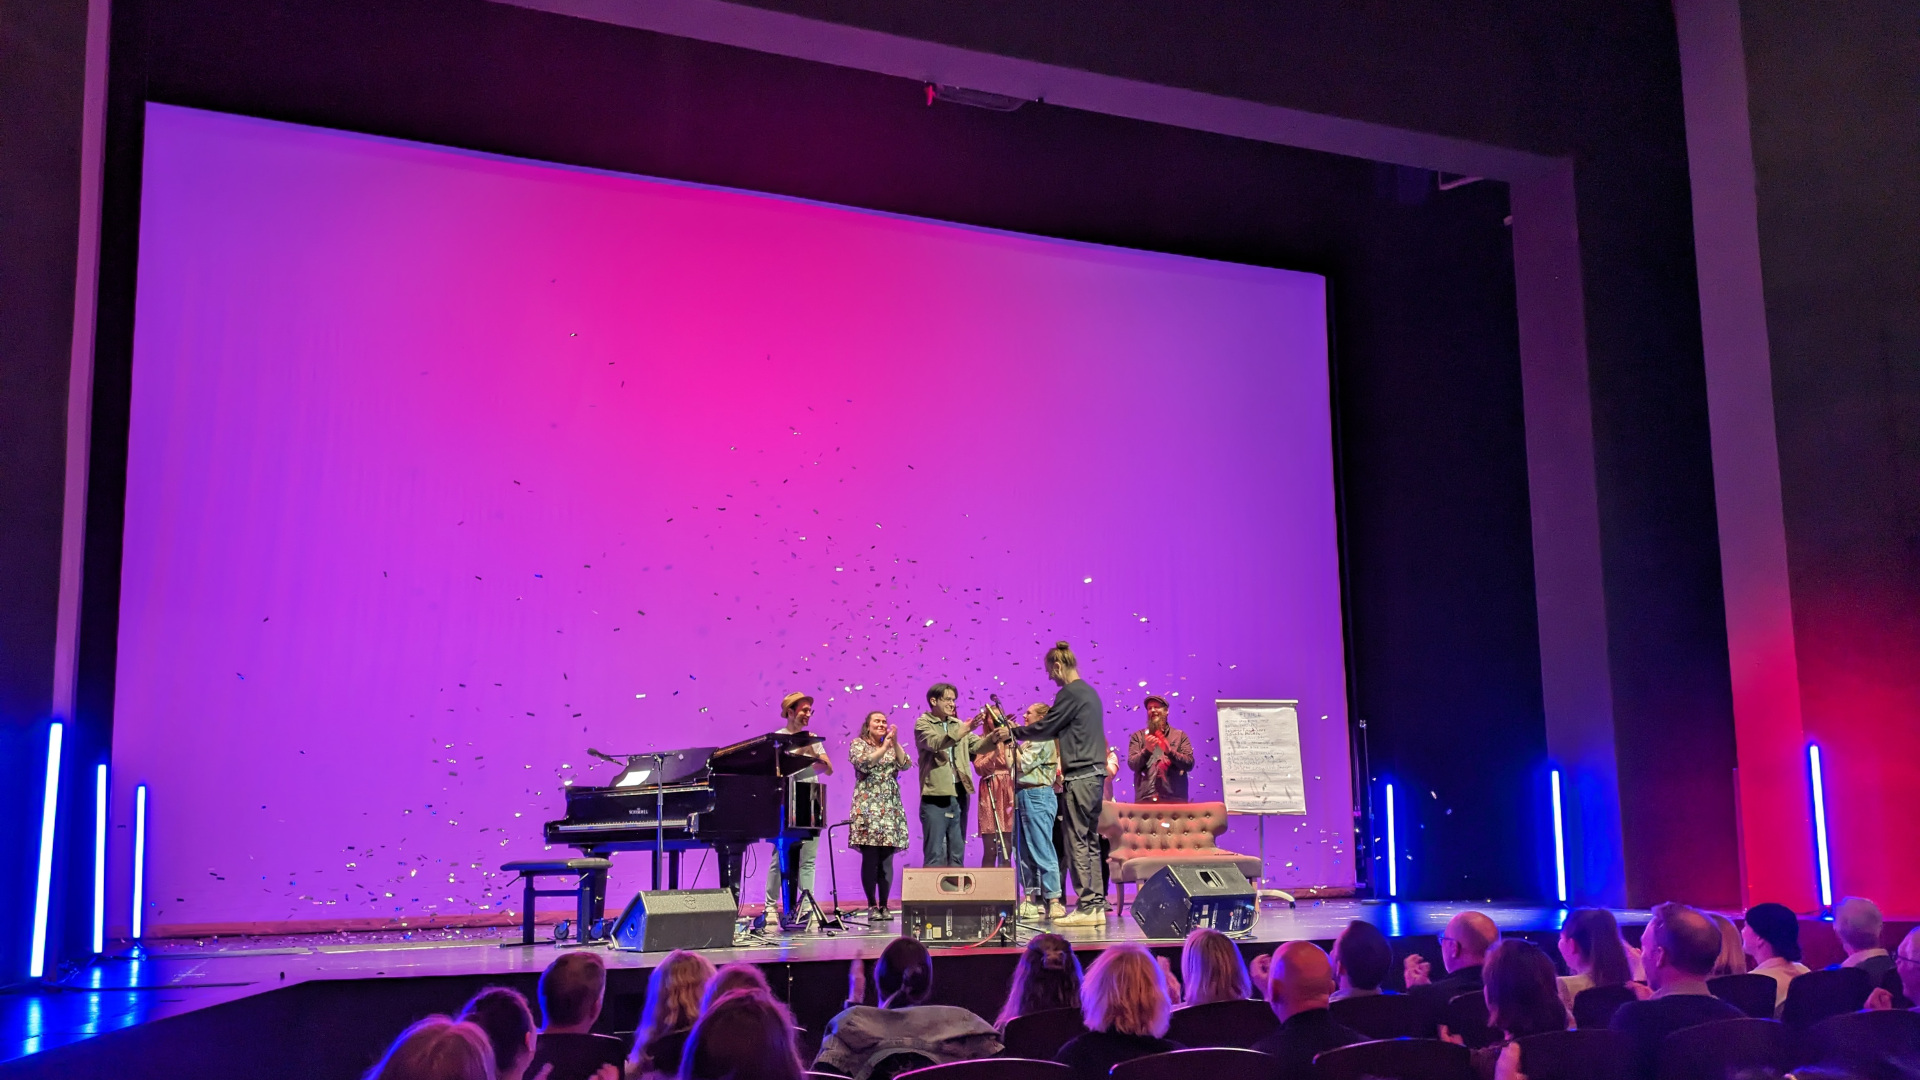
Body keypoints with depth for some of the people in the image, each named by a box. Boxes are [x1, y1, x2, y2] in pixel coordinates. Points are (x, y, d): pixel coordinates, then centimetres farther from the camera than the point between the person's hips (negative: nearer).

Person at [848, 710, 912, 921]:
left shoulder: (893, 746, 17)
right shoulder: (858, 744, 7)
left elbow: (906, 764, 1)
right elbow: (862, 763, -12)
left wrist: (895, 743, -8)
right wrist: (884, 748, -12)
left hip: (891, 807, 4)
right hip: (868, 806, -4)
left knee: (887, 859, 1)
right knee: (870, 858, -7)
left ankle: (884, 905, 6)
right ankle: (872, 905, -1)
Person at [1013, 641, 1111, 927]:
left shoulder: (1069, 694, -11)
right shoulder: (1089, 692, 18)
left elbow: (1044, 728, -8)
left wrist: (1013, 731, 6)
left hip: (1080, 777, -10)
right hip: (1095, 773, 10)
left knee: (1077, 842, -7)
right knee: (1090, 841, 10)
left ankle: (1085, 906, -6)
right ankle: (1097, 905, 11)